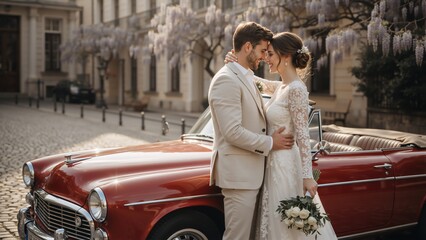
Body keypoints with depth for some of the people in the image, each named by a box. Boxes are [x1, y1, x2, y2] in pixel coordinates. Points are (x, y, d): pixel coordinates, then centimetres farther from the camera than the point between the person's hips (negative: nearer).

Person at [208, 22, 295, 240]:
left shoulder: (246, 78, 16)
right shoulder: (226, 80, -15)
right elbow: (232, 132, -22)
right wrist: (270, 143, -12)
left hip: (250, 172, 10)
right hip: (238, 173, -10)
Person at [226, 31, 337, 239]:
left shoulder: (296, 89, -17)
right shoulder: (281, 87, 9)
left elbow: (302, 135, -19)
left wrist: (307, 176, -20)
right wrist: (236, 63, 3)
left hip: (286, 165, -9)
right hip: (276, 162, 9)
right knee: (279, 223, 17)